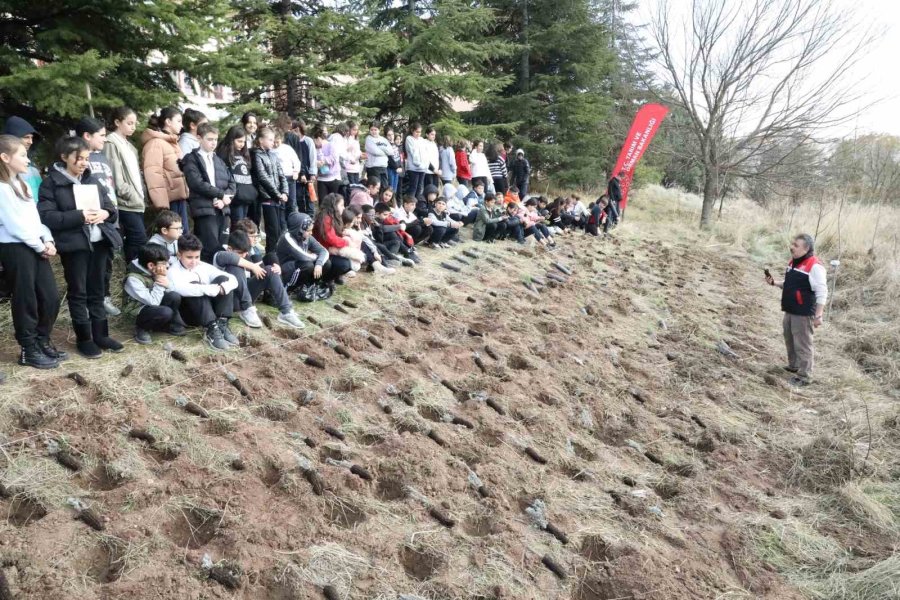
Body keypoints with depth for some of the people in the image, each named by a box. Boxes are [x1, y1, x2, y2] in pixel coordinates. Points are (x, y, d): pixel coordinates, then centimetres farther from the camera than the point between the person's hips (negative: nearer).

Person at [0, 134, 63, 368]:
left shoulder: (21, 183, 16)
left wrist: (48, 240, -1)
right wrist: (41, 246, -9)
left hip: (35, 248, 8)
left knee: (51, 297, 9)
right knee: (26, 301, 1)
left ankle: (42, 342, 25)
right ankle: (29, 351, 13)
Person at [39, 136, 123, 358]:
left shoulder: (92, 180, 13)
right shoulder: (51, 183, -3)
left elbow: (111, 208, 14)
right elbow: (47, 216, -12)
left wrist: (106, 213, -9)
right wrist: (79, 216, -21)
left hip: (99, 242, 5)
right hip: (74, 245, -5)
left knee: (97, 291, 12)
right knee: (78, 293, 3)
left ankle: (101, 335, 21)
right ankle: (84, 339, 12)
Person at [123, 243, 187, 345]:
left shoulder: (154, 270, -10)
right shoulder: (133, 279, -28)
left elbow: (168, 291, -2)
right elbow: (153, 302, -29)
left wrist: (167, 284, -24)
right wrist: (159, 282, -26)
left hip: (153, 302, 6)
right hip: (139, 309, -6)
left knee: (174, 297, -22)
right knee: (166, 312, -32)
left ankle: (174, 325, 1)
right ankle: (141, 327, -4)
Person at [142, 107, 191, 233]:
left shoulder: (172, 143, 21)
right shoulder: (155, 142, -10)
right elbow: (153, 174, -18)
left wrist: (186, 193, 15)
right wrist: (161, 202, -24)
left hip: (179, 196, 9)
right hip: (170, 198, -9)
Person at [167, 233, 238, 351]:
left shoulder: (204, 267, 5)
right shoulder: (174, 272, -9)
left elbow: (233, 279, -3)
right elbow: (181, 289, -34)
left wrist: (223, 287, -27)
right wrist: (214, 289, -36)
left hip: (210, 310, 4)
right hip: (188, 314, -4)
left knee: (223, 279, -14)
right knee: (194, 288, -30)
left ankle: (221, 324, -24)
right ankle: (211, 330, -36)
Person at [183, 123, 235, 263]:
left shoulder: (219, 160, 21)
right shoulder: (191, 159, 3)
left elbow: (232, 183, 13)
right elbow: (197, 183, -11)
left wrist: (224, 199, -6)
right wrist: (221, 194, -9)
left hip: (223, 209, 6)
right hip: (205, 209, -6)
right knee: (211, 250, -14)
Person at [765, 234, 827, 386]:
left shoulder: (814, 266, -18)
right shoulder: (793, 262, 11)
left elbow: (822, 293, -19)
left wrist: (818, 315, -21)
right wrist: (774, 283, 7)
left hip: (804, 313, -9)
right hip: (790, 311, 9)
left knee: (803, 344, -2)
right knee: (790, 340, 21)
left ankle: (804, 376, 6)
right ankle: (793, 366, 38)